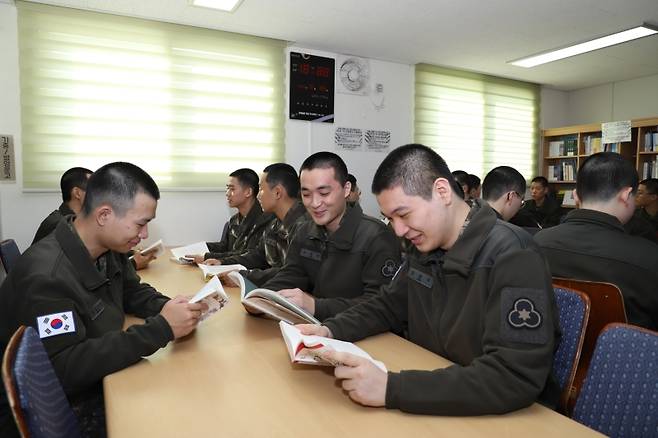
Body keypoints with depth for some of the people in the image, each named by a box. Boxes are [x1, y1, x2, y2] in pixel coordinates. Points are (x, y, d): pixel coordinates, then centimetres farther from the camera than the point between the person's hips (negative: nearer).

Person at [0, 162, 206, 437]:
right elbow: (63, 369, -32)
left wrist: (166, 308, -12)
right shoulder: (46, 276, -29)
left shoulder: (109, 249, -4)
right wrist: (161, 329, -34)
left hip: (101, 379, 7)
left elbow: (133, 292, 11)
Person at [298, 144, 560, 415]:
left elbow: (516, 379, -29)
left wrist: (391, 389, -34)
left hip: (503, 417, -5)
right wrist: (330, 330, -7)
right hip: (429, 405, 6)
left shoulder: (513, 257, -22)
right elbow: (388, 306, 11)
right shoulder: (425, 249, 1)